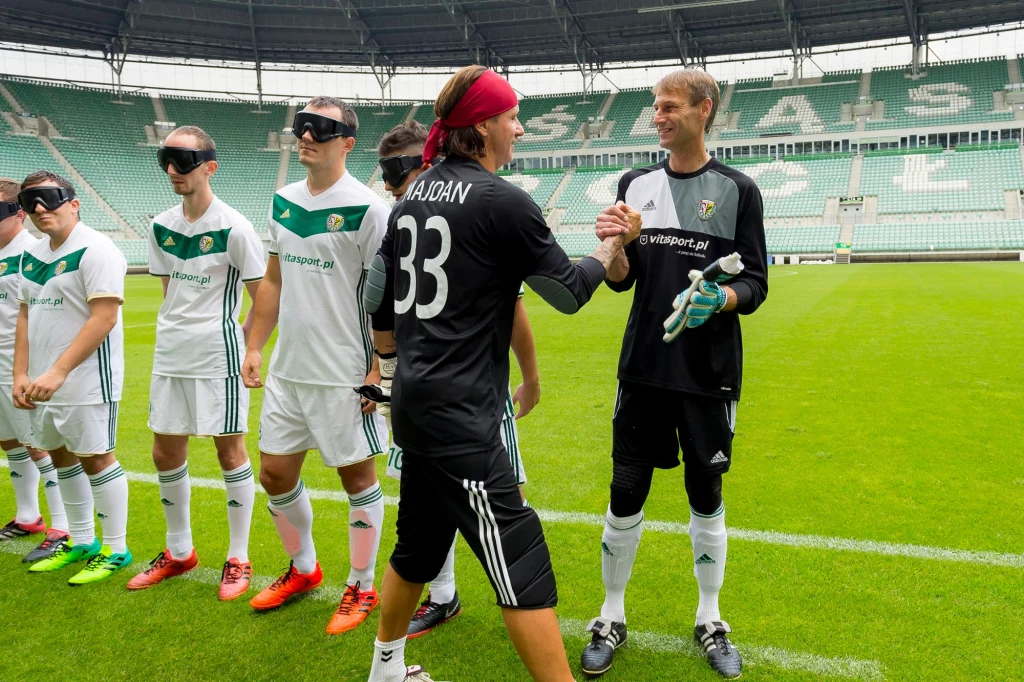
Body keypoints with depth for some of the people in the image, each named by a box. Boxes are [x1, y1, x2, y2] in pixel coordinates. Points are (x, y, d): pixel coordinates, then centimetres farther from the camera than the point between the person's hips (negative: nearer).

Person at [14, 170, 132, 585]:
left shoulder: (95, 251, -14)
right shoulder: (31, 256, 13)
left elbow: (104, 318, -21)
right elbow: (25, 316, 17)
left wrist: (58, 372, -23)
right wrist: (21, 374, 8)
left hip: (86, 381, -8)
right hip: (43, 382, 8)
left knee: (95, 458, -2)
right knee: (61, 456, 15)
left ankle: (115, 550, 11)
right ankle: (81, 542, 30)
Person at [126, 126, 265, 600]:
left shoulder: (233, 228, -12)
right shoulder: (160, 227, 7)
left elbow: (265, 300, -8)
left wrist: (241, 341, -7)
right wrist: (175, 332, 9)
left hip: (218, 357, -7)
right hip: (169, 355, 7)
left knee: (230, 451, 2)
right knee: (165, 453, 12)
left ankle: (238, 559, 16)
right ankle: (179, 552, 30)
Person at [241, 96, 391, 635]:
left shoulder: (365, 208, -12)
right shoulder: (283, 202, 9)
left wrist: (379, 369, -15)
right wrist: (255, 347, 13)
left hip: (345, 373, -7)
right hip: (288, 369, 7)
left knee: (356, 475, 6)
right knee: (275, 473, 14)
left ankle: (361, 587, 24)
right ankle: (303, 569, 37)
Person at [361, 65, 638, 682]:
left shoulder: (413, 196, 11)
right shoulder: (503, 201, -12)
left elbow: (381, 302, 16)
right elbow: (569, 292, -5)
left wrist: (392, 374, 27)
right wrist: (611, 246, 13)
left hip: (415, 401, 9)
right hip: (461, 417, -9)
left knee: (420, 545, 23)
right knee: (521, 563, -3)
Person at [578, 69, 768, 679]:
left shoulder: (737, 189, -2)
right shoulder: (636, 184, 7)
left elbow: (755, 286, -3)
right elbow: (622, 280, 7)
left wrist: (718, 298, -25)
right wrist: (612, 246, -15)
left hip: (710, 373, -2)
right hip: (643, 368, 2)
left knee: (706, 496, 11)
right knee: (626, 494, 6)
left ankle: (710, 621, 31)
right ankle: (612, 618, 25)